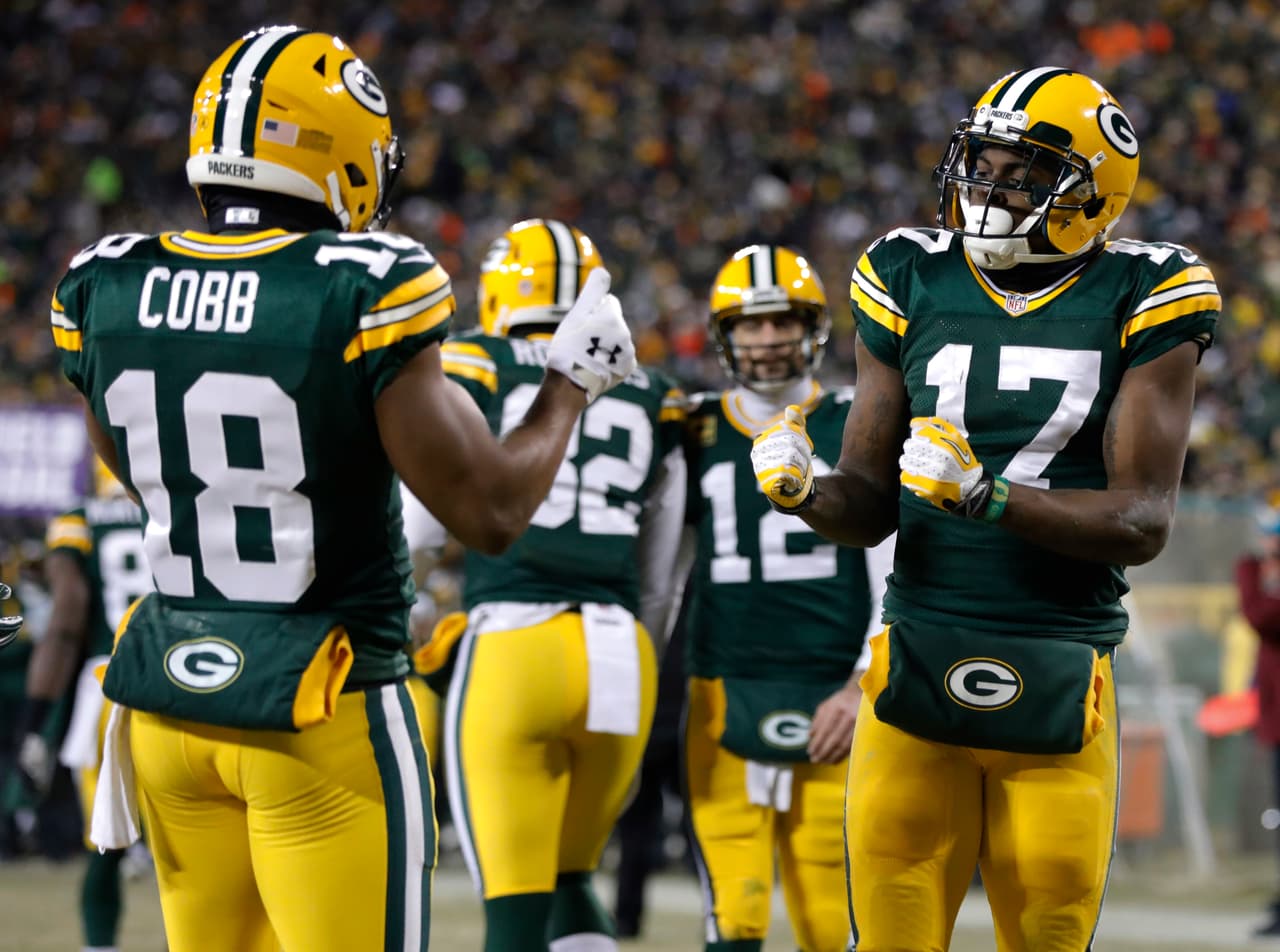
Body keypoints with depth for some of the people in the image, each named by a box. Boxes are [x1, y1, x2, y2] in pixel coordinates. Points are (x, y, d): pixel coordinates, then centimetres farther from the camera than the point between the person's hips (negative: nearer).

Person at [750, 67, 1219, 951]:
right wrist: (805, 489, -15)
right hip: (918, 670, 2)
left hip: (1058, 691, -2)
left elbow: (1144, 522, -11)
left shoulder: (1140, 300, -3)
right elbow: (871, 506, 8)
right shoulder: (911, 283, 5)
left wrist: (985, 495, -25)